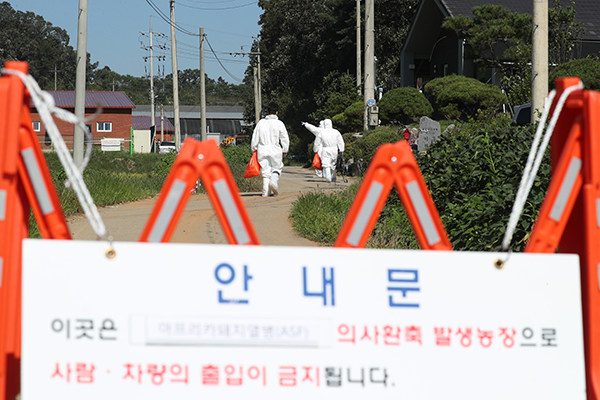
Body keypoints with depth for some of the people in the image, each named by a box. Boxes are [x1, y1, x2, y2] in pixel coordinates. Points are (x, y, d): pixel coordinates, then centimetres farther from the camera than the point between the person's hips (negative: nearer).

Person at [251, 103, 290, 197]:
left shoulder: (261, 123, 3)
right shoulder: (279, 124, -4)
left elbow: (255, 138, 7)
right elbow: (285, 139, -2)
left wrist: (254, 149, 19)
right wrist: (285, 151, 10)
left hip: (262, 150, 2)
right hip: (275, 150, -2)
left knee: (265, 171, 6)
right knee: (277, 168, 14)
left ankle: (266, 191, 0)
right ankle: (274, 180, -15)